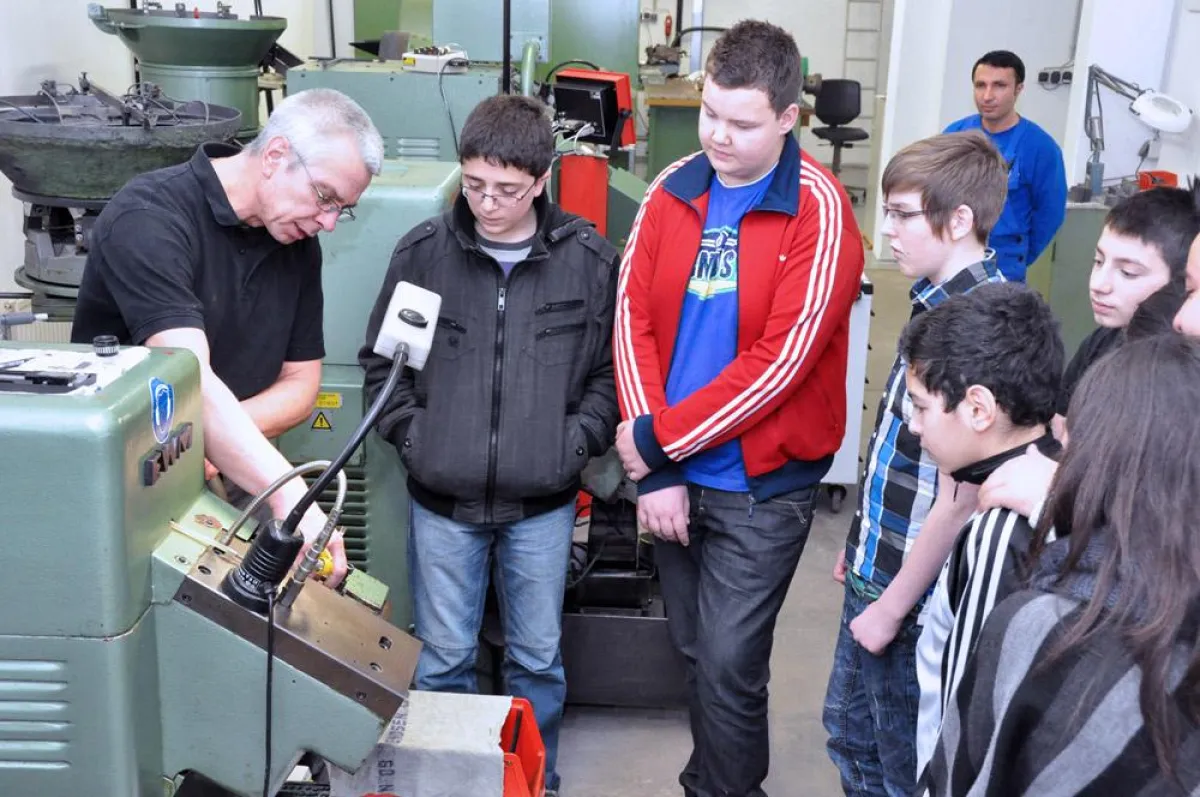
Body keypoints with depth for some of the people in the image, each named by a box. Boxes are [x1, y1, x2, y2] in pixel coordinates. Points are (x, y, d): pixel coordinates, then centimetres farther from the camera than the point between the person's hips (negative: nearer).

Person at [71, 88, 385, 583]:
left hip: (224, 491, 5)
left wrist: (211, 436, -13)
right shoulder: (149, 217, -17)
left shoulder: (299, 245, 5)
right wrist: (290, 497, -38)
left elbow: (300, 384, 6)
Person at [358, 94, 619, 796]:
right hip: (442, 499, 1)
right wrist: (411, 435, -3)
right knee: (442, 659, 13)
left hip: (542, 505, 0)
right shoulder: (423, 252, -3)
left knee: (539, 657, 15)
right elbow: (381, 360, 7)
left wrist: (578, 443, -7)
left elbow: (612, 370, 3)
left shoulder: (590, 259, -5)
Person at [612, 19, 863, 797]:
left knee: (728, 667, 0)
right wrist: (655, 468, -11)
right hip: (674, 471, 5)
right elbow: (634, 318, -4)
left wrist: (660, 437, -15)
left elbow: (781, 360, -19)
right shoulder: (673, 189, 1)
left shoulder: (819, 208, -13)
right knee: (696, 655, 18)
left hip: (762, 485, -5)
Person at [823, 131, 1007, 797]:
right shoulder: (939, 299, 3)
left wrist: (892, 607, -17)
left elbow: (959, 499, -25)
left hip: (915, 596, -8)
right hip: (876, 570, 8)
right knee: (850, 732, 24)